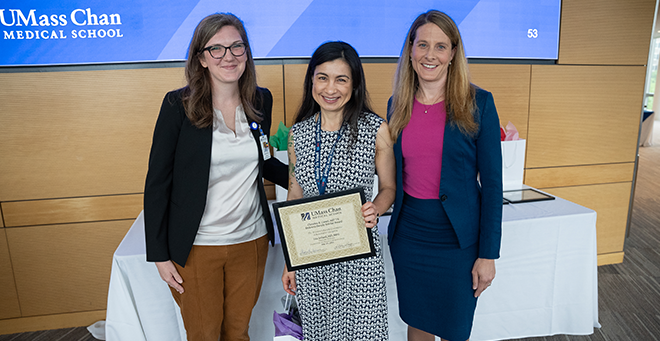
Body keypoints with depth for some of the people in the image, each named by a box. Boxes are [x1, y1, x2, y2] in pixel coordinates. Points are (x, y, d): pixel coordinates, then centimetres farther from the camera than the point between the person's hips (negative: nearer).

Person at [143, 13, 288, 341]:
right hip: (196, 248, -3)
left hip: (251, 240, 3)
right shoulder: (178, 105, -11)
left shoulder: (261, 100, 1)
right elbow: (157, 182, -7)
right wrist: (159, 254, -7)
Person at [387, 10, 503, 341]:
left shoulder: (478, 103, -8)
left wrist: (488, 254, -9)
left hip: (457, 239, -3)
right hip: (407, 236, 3)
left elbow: (491, 182, -8)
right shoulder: (397, 105, 2)